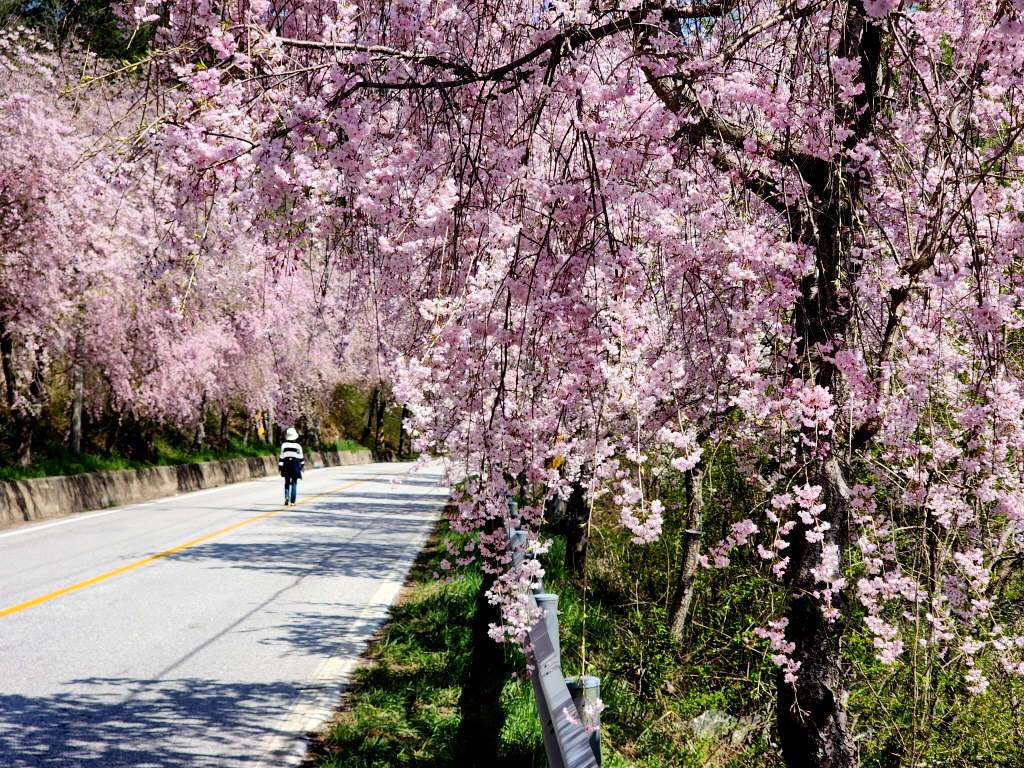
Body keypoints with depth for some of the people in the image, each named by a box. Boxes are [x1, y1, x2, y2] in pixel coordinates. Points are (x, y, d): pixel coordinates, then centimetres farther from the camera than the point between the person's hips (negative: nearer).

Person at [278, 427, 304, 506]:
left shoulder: (284, 445, -3)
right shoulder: (298, 446, -2)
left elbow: (281, 456, -3)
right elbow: (300, 458, 6)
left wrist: (280, 466, 2)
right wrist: (302, 465, 20)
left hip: (286, 464, 1)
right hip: (295, 465, -1)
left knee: (287, 483, 14)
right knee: (294, 484, 3)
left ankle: (287, 496, -8)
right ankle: (292, 501, 1)